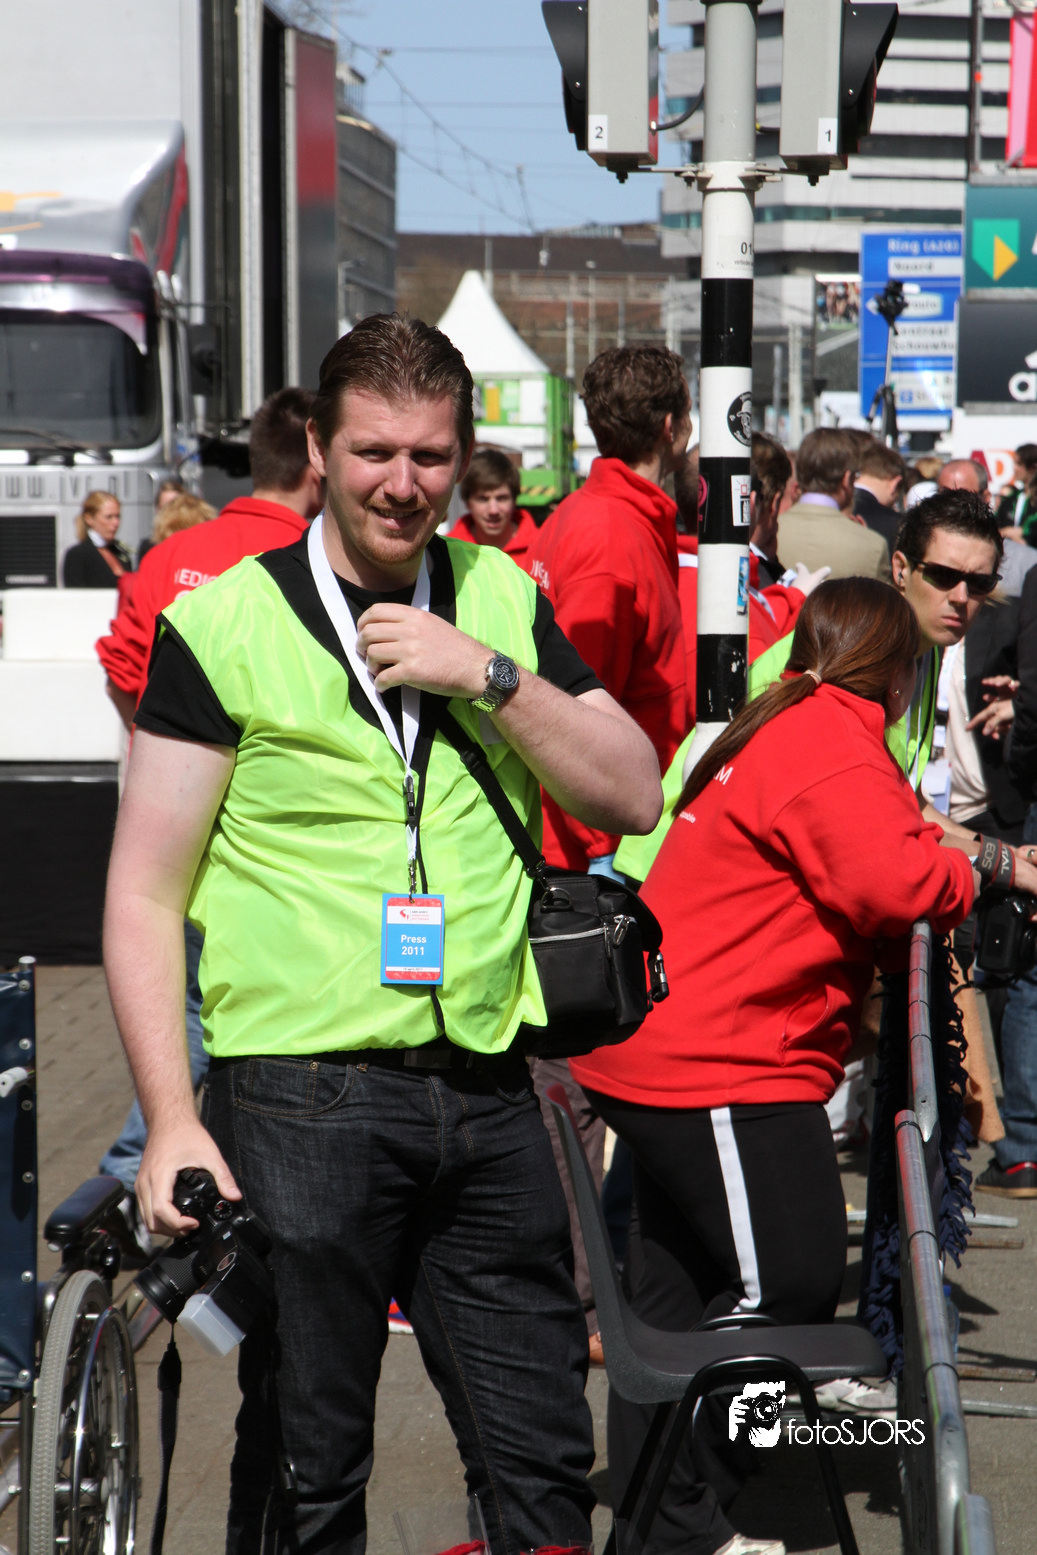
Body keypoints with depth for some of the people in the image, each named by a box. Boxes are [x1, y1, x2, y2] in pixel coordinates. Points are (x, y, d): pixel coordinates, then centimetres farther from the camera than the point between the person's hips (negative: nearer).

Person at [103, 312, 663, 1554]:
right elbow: (145, 897, -3)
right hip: (303, 1096, -4)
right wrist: (170, 1119, -12)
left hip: (489, 1092, 4)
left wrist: (490, 676, -7)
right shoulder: (223, 622, -2)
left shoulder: (504, 600, 11)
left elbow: (633, 797, 7)